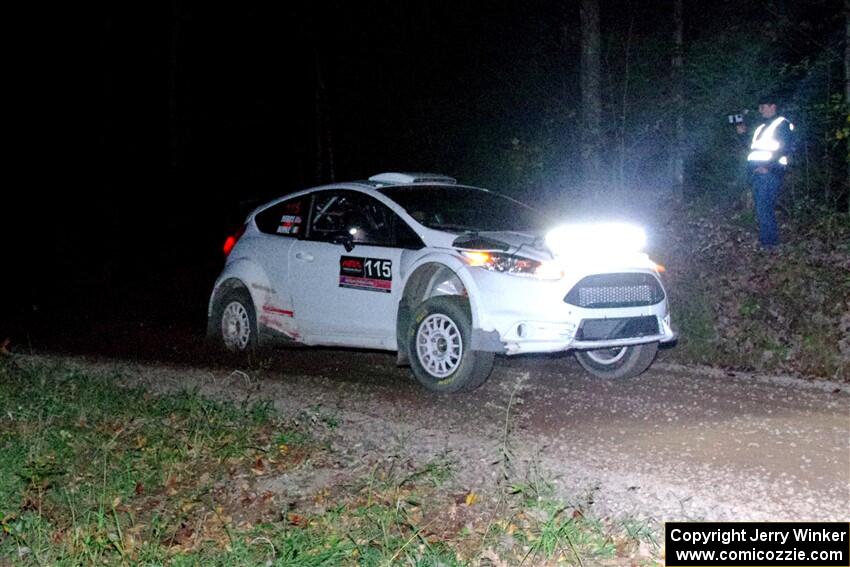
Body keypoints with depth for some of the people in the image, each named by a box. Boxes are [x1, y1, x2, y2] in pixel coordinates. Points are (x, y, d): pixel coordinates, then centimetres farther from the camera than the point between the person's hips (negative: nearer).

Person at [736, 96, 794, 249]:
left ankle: (770, 241, -7)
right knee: (761, 208, 8)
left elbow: (784, 149, -11)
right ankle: (764, 238, 14)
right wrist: (743, 134, 14)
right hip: (756, 171, 8)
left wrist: (768, 167, -18)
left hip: (770, 172, -8)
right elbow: (753, 148, 27)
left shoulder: (782, 124, -1)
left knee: (764, 207, -12)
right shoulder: (761, 127, 23)